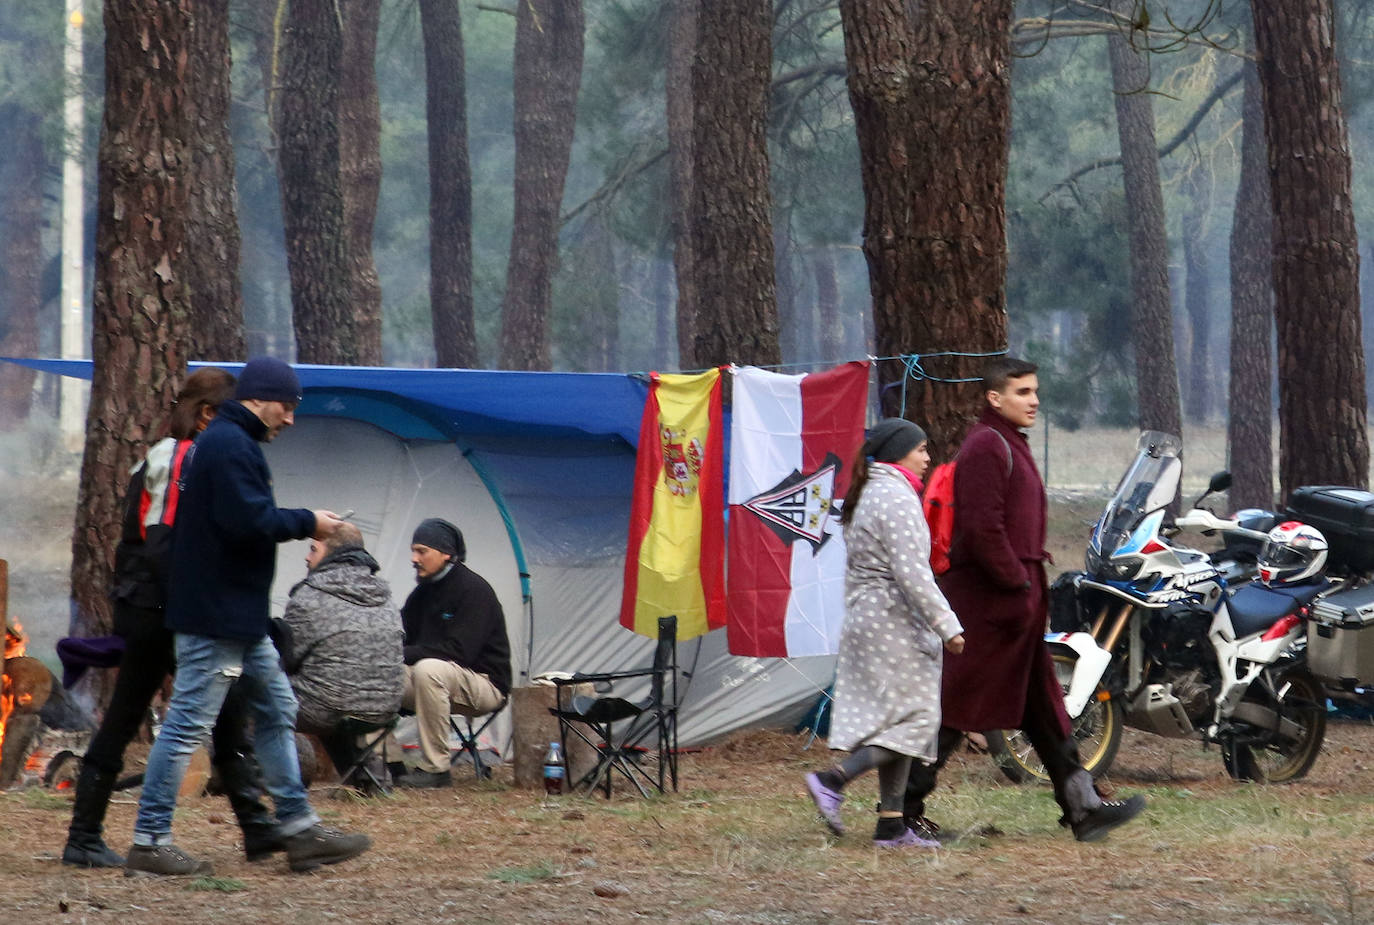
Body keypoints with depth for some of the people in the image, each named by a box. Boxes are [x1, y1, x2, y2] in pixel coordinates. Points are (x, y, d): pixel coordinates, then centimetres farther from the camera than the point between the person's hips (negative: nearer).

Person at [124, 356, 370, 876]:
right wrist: (307, 523, -12)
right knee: (188, 723, -7)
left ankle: (300, 831, 20)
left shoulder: (227, 441, 18)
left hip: (239, 618, 12)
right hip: (215, 615, -12)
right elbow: (249, 519, -25)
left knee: (277, 711, 15)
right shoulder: (230, 445, -16)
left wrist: (300, 525, 8)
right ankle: (149, 843, -3)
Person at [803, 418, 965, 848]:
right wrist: (947, 626, -18)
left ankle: (891, 826, 5)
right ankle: (833, 780, -17)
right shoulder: (897, 498, -14)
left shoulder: (867, 496, 17)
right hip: (896, 624, -10)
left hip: (864, 620, 10)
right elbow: (912, 573, -21)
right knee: (915, 716, -8)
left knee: (893, 722, 8)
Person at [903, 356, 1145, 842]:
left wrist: (1032, 583, 15)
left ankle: (1082, 805, 11)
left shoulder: (1011, 446, 18)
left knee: (1044, 707, 10)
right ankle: (903, 807, 1)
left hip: (1019, 600, 10)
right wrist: (1018, 584, -19)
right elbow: (982, 529, -23)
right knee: (954, 709, -5)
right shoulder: (985, 447, -14)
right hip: (986, 604, -10)